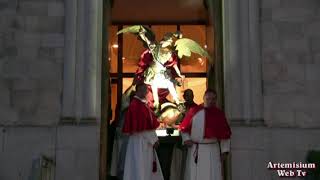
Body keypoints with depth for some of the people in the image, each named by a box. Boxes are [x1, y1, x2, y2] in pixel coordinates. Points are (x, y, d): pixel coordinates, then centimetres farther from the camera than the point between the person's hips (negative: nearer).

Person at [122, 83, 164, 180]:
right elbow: (141, 127, -20)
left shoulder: (143, 104, 14)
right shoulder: (135, 105, -16)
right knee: (141, 168, -3)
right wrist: (153, 139, -15)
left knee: (148, 168, 13)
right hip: (140, 141, -10)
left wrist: (153, 138, 7)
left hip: (146, 141, 10)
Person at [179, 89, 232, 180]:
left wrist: (224, 151, 2)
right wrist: (186, 139, -5)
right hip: (195, 149, 1)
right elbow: (184, 127, 10)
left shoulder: (219, 114, 3)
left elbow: (224, 134, 5)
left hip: (212, 150, 0)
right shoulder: (194, 111, 2)